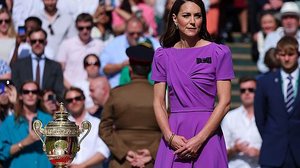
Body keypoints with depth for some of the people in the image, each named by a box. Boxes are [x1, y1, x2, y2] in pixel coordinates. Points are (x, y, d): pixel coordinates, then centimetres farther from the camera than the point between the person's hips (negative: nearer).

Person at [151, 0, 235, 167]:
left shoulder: (219, 53, 0)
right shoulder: (163, 55, 9)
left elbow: (224, 102, -5)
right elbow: (159, 102, 6)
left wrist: (199, 139, -13)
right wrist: (170, 136, -9)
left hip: (207, 132, -2)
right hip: (174, 134, 2)